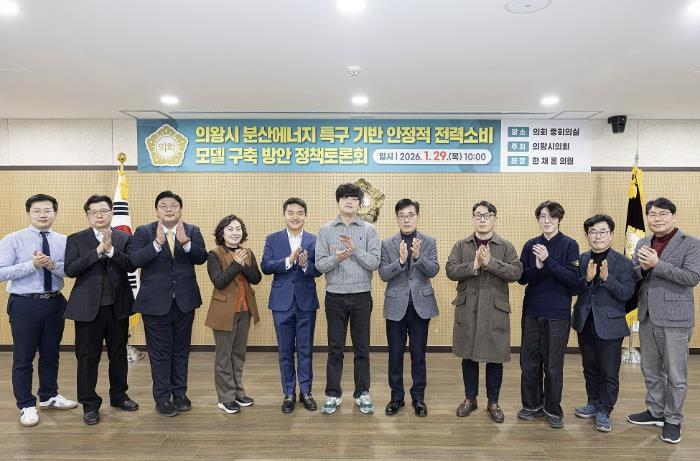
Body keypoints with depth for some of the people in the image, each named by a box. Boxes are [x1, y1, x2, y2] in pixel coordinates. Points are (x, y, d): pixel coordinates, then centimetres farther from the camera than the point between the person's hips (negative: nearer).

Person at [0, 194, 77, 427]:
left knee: (51, 354, 17)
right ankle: (27, 406, 23)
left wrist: (53, 265, -22)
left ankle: (49, 397, 35)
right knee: (23, 358, 7)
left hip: (55, 303, 3)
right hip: (24, 304, -3)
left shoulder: (63, 241, 2)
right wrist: (32, 264, -22)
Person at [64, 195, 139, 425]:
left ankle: (118, 396, 31)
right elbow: (70, 269, -10)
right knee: (87, 357, 6)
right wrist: (97, 251, -19)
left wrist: (110, 249, -22)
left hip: (118, 306, 2)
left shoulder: (124, 238, 3)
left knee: (119, 354, 14)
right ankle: (90, 404, 21)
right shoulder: (76, 239, 2)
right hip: (88, 307, -1)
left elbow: (131, 266, -9)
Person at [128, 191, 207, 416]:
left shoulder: (192, 231, 2)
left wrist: (185, 242, -29)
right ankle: (162, 398, 19)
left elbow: (201, 258, -12)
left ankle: (179, 393, 28)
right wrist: (158, 243, -27)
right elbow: (134, 260, -15)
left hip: (184, 300, 2)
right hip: (155, 301, -2)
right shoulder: (144, 232, -2)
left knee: (181, 350, 14)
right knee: (160, 353, 5)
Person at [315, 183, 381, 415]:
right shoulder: (326, 230, 2)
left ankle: (362, 394, 24)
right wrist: (336, 258, -23)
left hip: (361, 295, 0)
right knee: (335, 348, 9)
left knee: (362, 348, 9)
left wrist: (355, 249, -18)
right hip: (335, 295, 0)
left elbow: (374, 263, -7)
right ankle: (333, 394, 22)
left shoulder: (369, 230, 1)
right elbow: (319, 264, -5)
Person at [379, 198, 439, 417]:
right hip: (396, 305, 0)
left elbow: (433, 270, -9)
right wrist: (400, 260, -23)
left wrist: (418, 256, -27)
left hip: (420, 305, 0)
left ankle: (418, 397, 24)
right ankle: (396, 396, 24)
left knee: (418, 353, 9)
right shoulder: (387, 244, 1)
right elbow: (383, 274, -7)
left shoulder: (429, 242, 2)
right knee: (395, 353, 8)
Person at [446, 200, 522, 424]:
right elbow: (450, 270, -7)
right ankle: (470, 398, 29)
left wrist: (490, 262, -20)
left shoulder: (506, 246, 2)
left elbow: (516, 272, -11)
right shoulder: (461, 245, 5)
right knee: (468, 356, 11)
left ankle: (493, 402, 25)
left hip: (495, 310, -1)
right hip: (467, 310, 1)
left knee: (494, 358, 7)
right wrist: (473, 265, -19)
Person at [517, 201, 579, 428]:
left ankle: (553, 409, 24)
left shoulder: (569, 245, -4)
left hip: (558, 314, -3)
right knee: (529, 361, 10)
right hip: (532, 312, 3)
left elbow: (573, 279, -12)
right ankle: (532, 405, 27)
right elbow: (522, 277, 2)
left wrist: (548, 261, -23)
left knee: (553, 365, 6)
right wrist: (537, 267, -18)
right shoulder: (530, 245, 5)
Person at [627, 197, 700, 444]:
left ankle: (673, 419, 22)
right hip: (647, 316, 6)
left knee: (675, 374, 5)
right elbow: (632, 275, 8)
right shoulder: (642, 243, 10)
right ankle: (655, 411, 33)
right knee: (650, 370, 17)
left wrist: (656, 264, -22)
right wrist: (643, 267, -13)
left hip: (674, 318, -5)